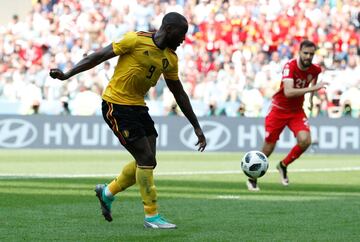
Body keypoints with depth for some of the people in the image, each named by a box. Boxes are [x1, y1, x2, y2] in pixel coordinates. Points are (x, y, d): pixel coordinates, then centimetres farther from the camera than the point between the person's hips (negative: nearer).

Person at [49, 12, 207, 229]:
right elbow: (100, 56, -11)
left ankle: (107, 192, 28)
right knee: (146, 159, -11)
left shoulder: (170, 59, 6)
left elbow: (179, 94, 15)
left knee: (147, 162, 6)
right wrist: (67, 74, -17)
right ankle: (152, 216, -1)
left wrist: (197, 127, 15)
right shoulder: (136, 40, -15)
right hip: (116, 105, -8)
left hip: (138, 107, 8)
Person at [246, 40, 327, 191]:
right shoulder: (290, 66, -26)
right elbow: (288, 92, -39)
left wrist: (311, 98, 19)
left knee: (305, 141, -21)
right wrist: (312, 88, -44)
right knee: (268, 148, -1)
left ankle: (283, 165, 7)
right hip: (278, 110, -4)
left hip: (297, 111, 4)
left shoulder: (315, 70, -8)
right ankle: (252, 179, 23)